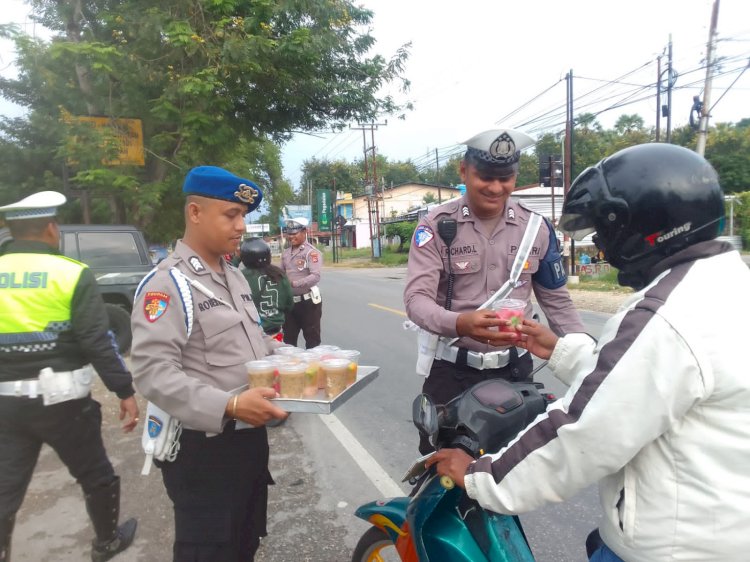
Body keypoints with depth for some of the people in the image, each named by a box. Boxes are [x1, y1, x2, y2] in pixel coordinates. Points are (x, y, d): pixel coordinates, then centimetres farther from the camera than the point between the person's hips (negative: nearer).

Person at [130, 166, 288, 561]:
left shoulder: (235, 277, 11)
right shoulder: (167, 283, -17)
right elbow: (153, 372, -25)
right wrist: (227, 406, -34)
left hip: (250, 436, 8)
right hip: (203, 447, -8)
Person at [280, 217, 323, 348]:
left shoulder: (311, 252, -12)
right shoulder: (286, 253, 10)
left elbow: (315, 277, -24)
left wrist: (294, 283, -32)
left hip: (308, 301, -7)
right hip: (289, 301, 7)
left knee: (312, 340, 6)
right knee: (288, 339, 16)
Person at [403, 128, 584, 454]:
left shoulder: (537, 228, 2)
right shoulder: (437, 225, -8)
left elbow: (556, 300, 9)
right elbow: (416, 298, -17)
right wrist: (459, 323, -37)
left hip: (515, 368, 3)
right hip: (452, 370, -2)